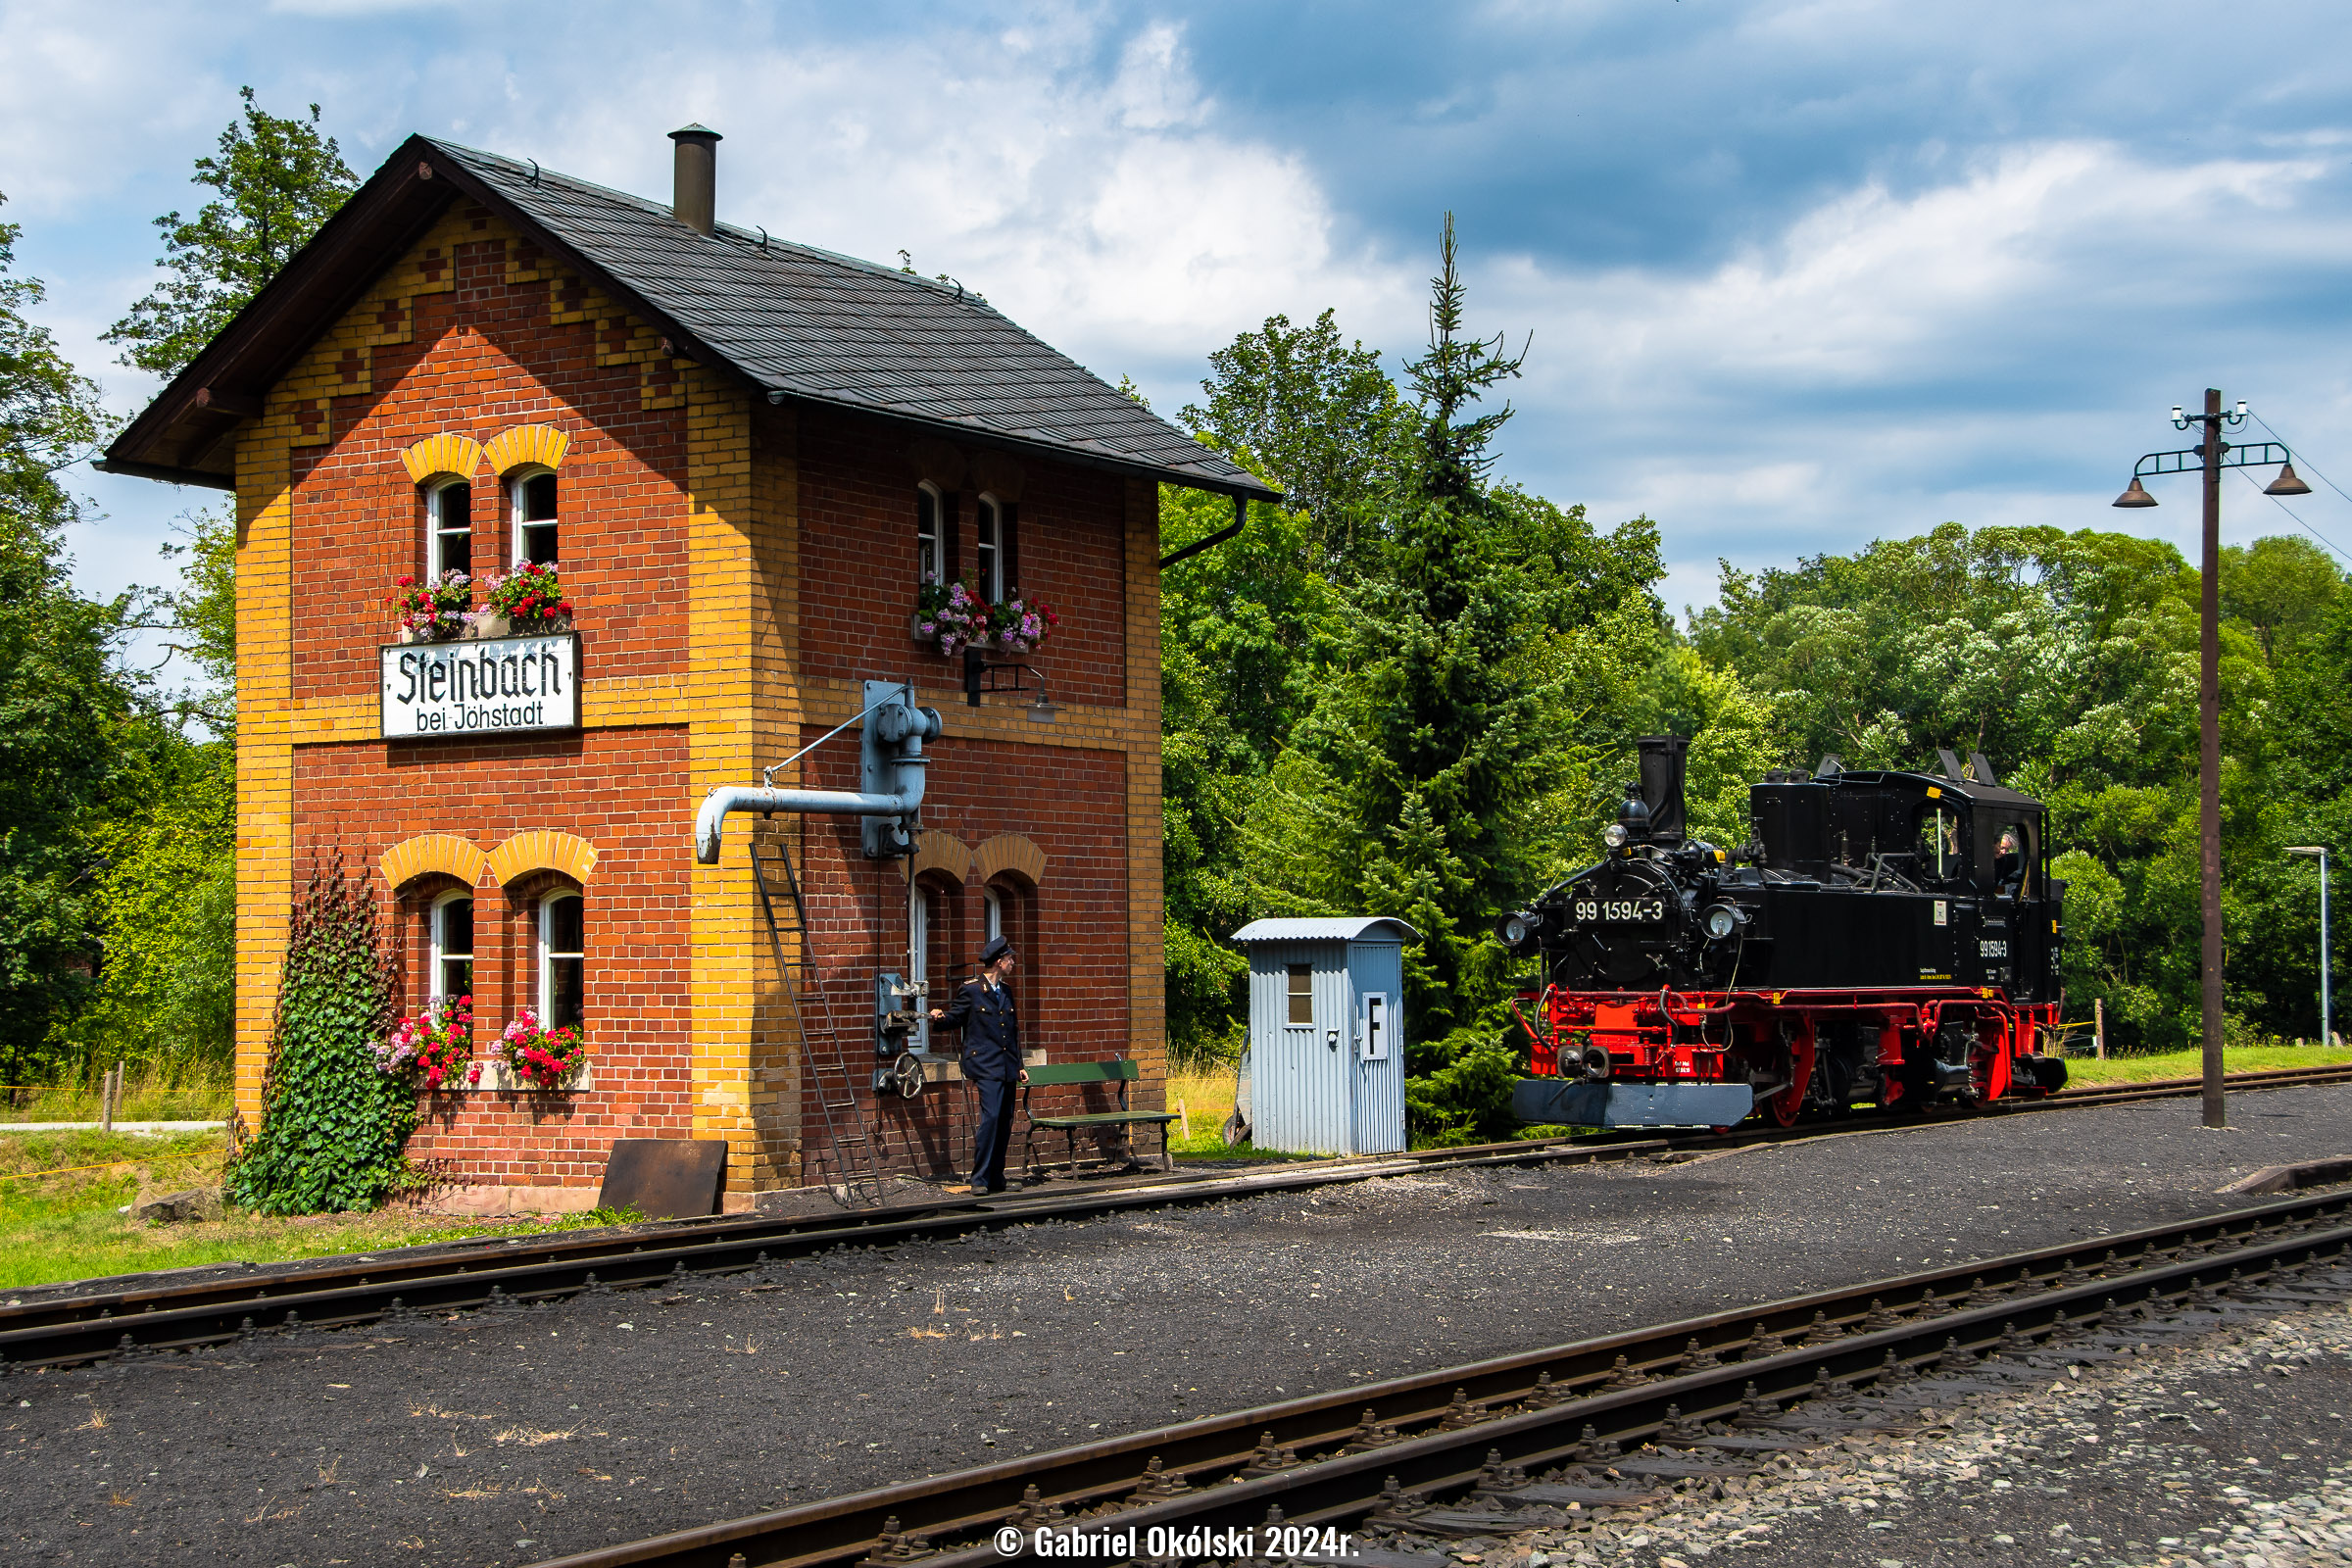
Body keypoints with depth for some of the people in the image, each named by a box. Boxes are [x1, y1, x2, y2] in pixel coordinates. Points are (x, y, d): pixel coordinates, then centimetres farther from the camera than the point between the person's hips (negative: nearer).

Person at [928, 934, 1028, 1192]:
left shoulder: (1006, 992, 18)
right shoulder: (971, 991, -3)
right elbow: (955, 1018, 2)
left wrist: (1019, 1065, 22)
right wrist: (940, 1016, -21)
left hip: (1007, 1068, 7)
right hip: (986, 1066, -7)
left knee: (1005, 1121, 6)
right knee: (990, 1116, -17)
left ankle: (996, 1178, 14)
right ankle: (979, 1180, -14)